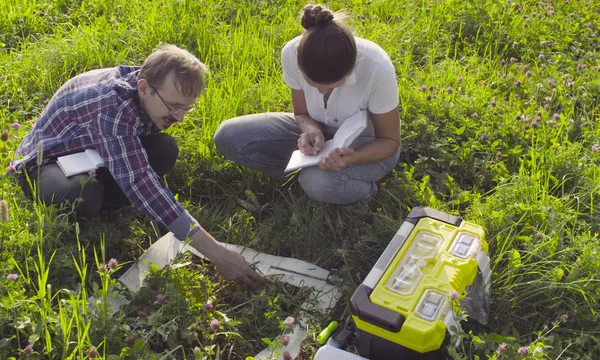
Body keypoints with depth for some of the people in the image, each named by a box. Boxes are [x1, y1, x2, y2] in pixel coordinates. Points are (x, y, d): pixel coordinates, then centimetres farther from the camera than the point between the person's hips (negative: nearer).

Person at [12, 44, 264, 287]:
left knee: (165, 150, -16)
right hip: (45, 160, -6)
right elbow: (139, 182, -47)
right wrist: (216, 253, -50)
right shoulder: (112, 104, -38)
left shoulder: (151, 94, -14)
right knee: (83, 194, -39)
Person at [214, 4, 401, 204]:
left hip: (367, 142, -3)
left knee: (321, 183, -38)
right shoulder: (292, 53, -25)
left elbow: (390, 140, -19)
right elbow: (302, 113, -6)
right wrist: (312, 131, -30)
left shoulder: (377, 69, -34)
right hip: (321, 130, 4)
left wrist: (353, 158, -39)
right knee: (229, 137, -15)